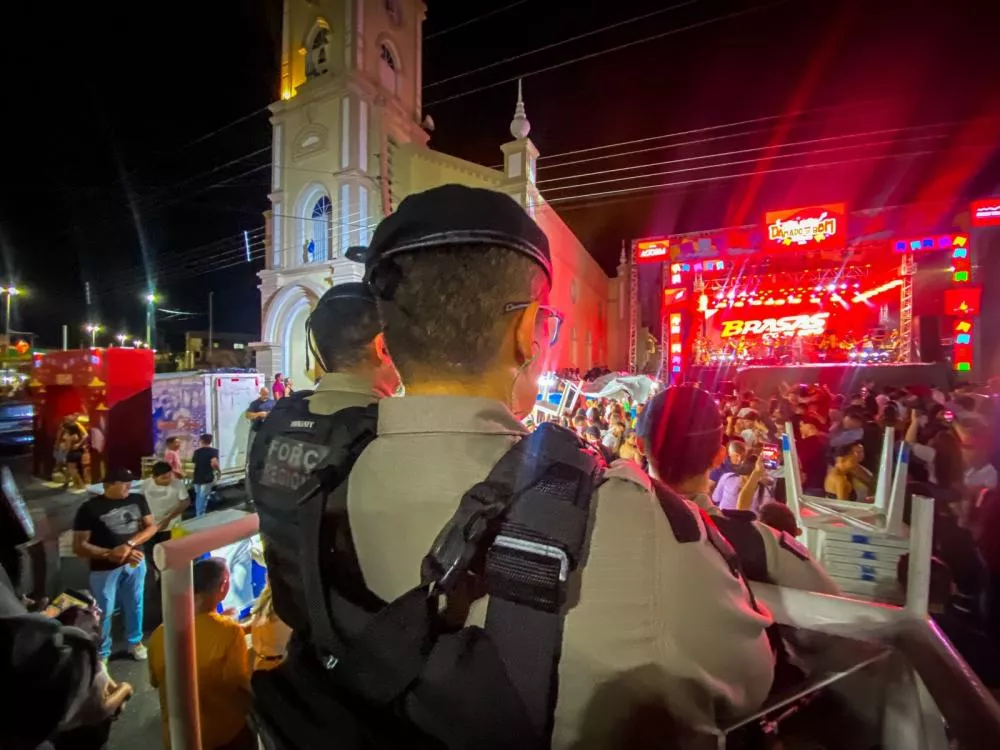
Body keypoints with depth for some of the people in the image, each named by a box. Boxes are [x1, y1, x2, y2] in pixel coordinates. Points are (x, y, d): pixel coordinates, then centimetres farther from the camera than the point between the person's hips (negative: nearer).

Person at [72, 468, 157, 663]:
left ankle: (135, 642, 37)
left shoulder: (138, 500, -3)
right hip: (105, 568, -3)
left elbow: (152, 526, -2)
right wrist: (110, 554, -21)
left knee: (135, 605, 17)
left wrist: (129, 545, -18)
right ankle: (101, 653, 33)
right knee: (104, 611, 11)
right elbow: (79, 546, -11)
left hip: (135, 563, 3)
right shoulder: (90, 508, -12)